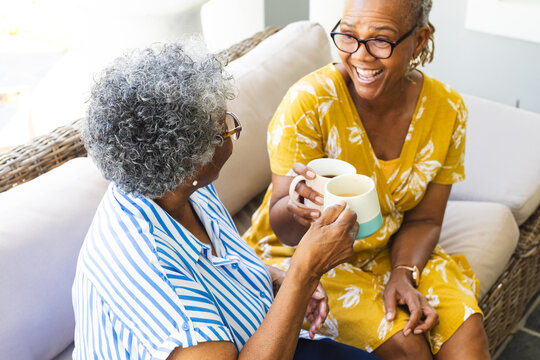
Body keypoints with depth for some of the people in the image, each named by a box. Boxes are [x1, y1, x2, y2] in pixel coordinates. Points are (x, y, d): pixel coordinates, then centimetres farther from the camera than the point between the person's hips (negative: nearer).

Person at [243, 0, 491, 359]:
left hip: (388, 249, 4)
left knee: (467, 329, -17)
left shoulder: (447, 110, -10)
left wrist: (403, 274, -20)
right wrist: (298, 208, -44)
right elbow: (282, 228, -21)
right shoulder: (310, 101, -23)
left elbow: (422, 219, -1)